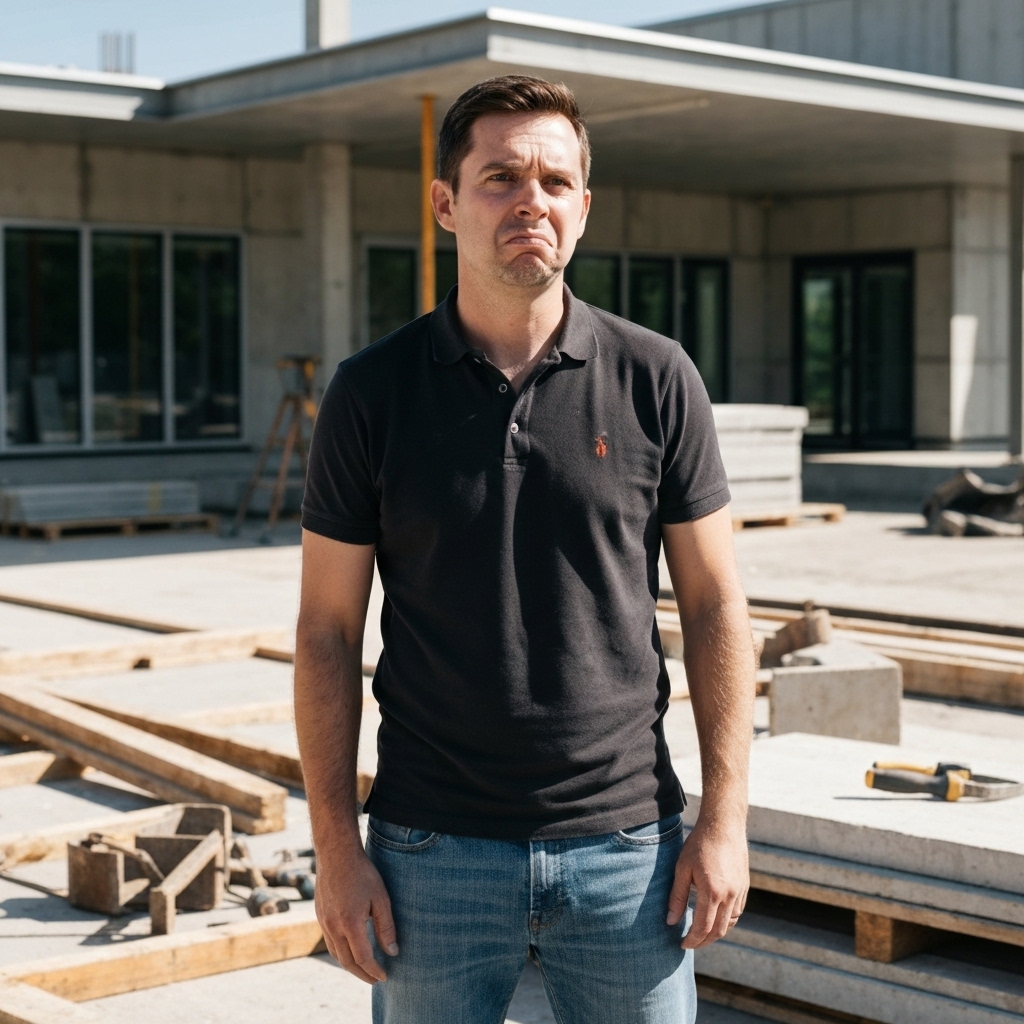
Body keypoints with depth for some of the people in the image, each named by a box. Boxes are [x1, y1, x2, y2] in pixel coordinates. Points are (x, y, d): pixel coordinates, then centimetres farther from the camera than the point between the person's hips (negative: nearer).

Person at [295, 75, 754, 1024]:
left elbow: (714, 605, 2)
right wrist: (335, 847, -4)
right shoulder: (371, 392, -2)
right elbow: (327, 631, 0)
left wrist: (725, 817, -2)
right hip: (433, 850, 0)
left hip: (626, 842, 1)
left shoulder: (655, 379, -1)